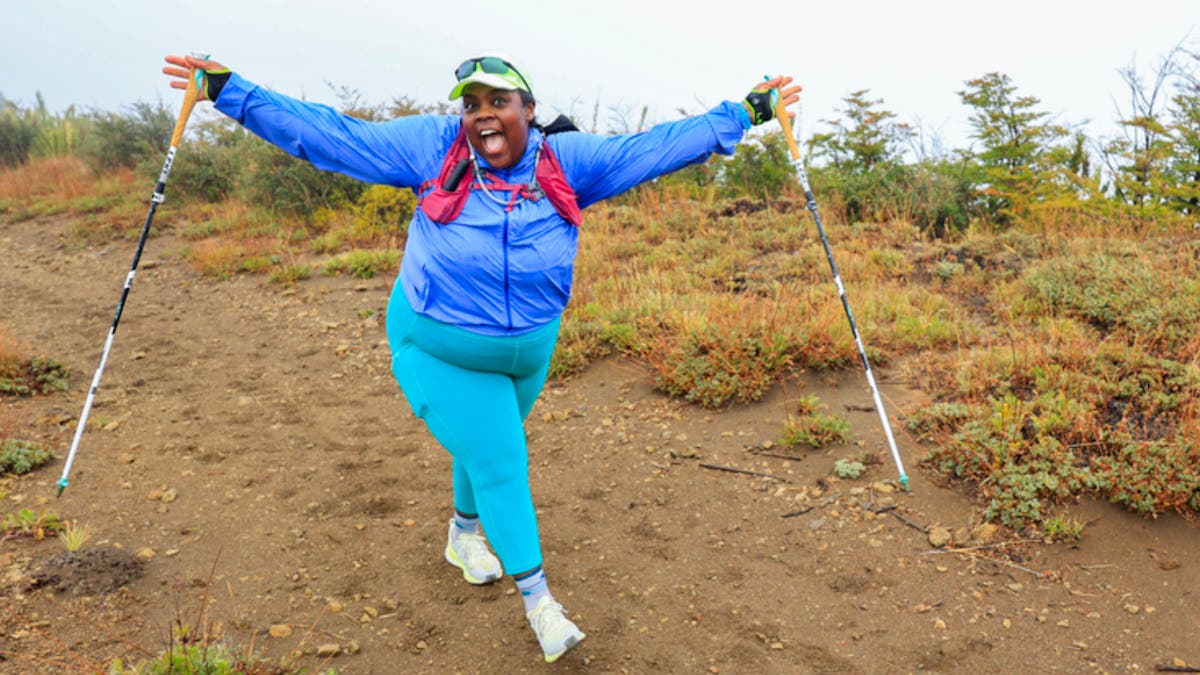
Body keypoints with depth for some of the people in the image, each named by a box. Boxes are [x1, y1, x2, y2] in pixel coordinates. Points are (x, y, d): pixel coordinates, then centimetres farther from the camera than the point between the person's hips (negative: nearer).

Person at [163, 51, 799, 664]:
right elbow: (332, 135, -11)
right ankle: (537, 597, 17)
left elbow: (651, 147, -7)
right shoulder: (432, 147, -14)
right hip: (439, 353, -3)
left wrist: (743, 113, -8)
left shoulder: (567, 159, -9)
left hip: (527, 351, 4)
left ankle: (464, 535, 54)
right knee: (498, 462, -1)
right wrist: (230, 92, -11)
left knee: (487, 446, 23)